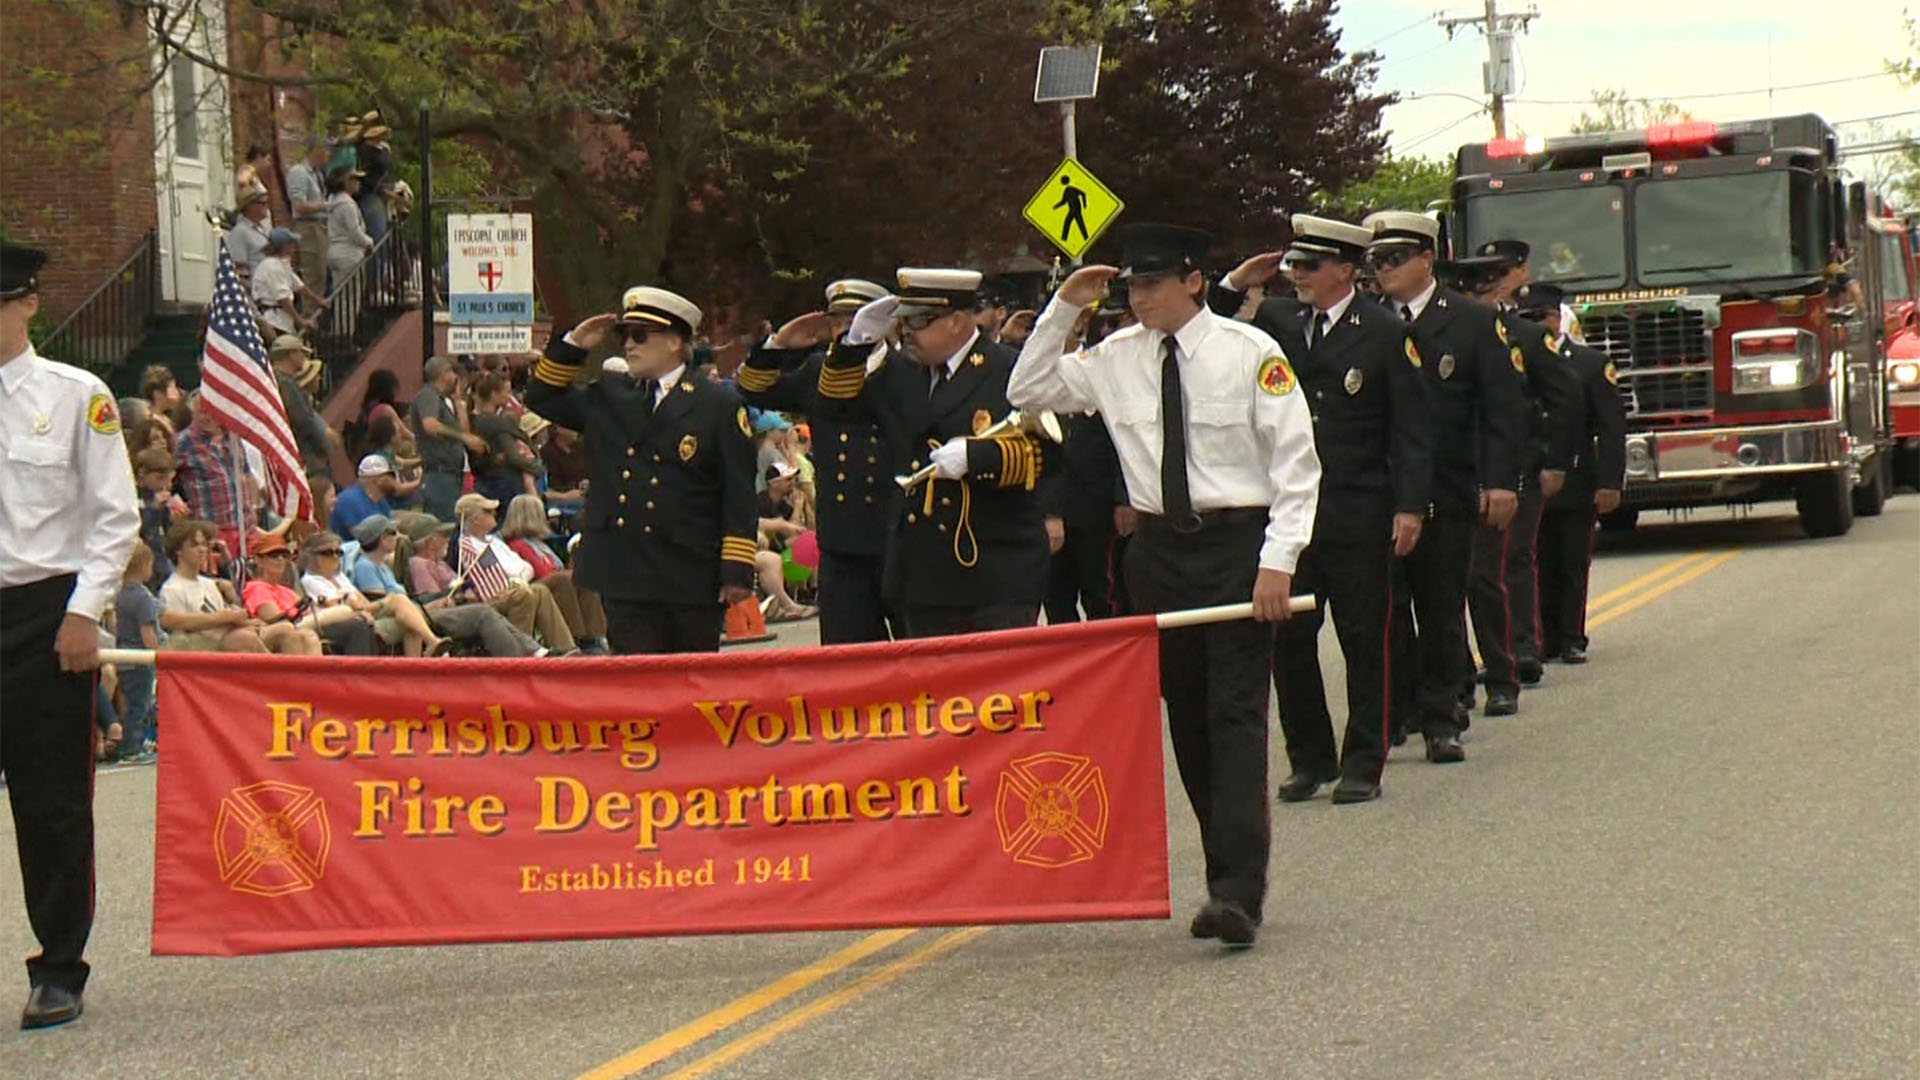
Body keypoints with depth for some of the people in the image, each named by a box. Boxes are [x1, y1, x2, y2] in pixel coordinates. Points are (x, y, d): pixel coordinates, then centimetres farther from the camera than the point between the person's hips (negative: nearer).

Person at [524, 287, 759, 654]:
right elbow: (542, 398, 23)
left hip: (692, 579, -3)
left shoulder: (720, 406, -1)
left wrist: (737, 571, -11)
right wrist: (573, 345, 8)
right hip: (623, 577, 3)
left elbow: (739, 496, -4)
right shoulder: (607, 400, 13)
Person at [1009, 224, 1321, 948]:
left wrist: (1278, 559, -15)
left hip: (1238, 543, -5)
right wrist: (1064, 309, 3)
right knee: (1188, 719, 7)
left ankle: (1238, 892, -16)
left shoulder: (1249, 352, -6)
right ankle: (1229, 880, 15)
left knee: (1236, 713, -11)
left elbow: (1296, 460, -6)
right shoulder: (1116, 358, 7)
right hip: (1160, 548, 5)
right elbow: (1027, 392, 14)